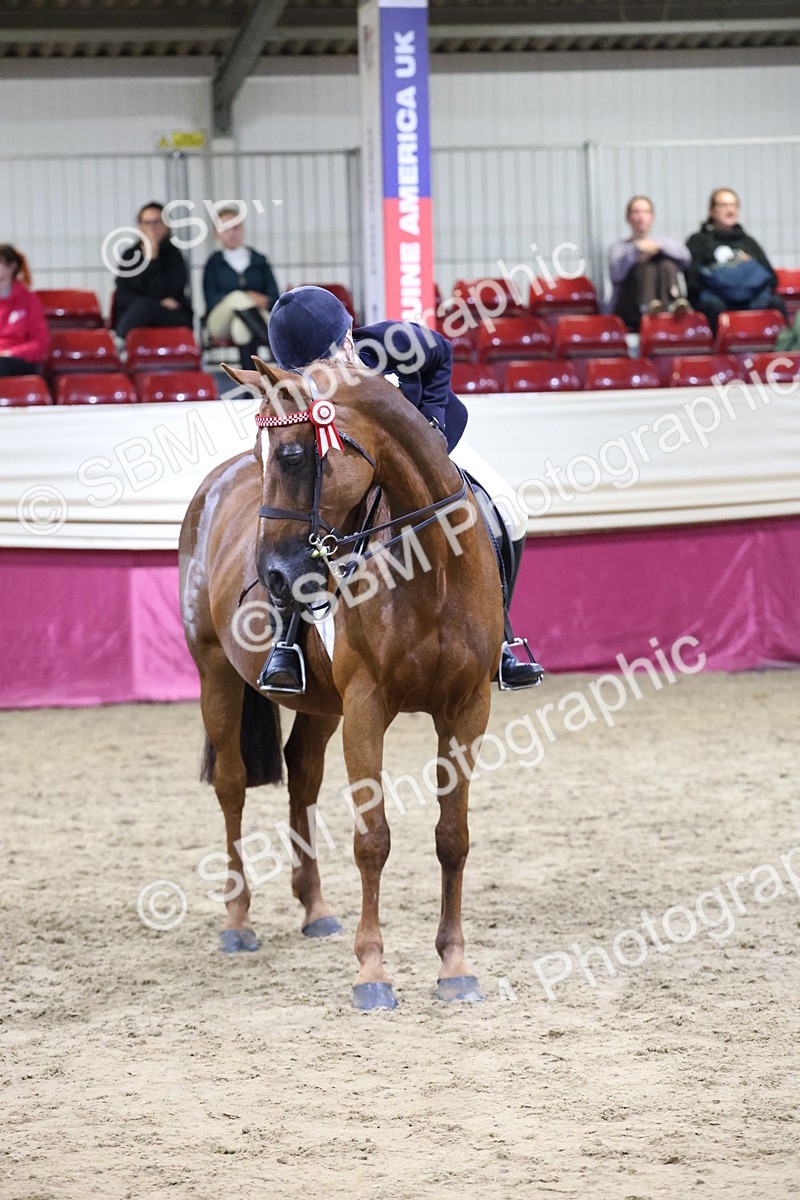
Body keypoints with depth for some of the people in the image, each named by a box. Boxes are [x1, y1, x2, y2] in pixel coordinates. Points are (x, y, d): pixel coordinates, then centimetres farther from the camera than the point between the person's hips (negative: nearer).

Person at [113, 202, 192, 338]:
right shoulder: (129, 255, 13)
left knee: (143, 306, -36)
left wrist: (152, 258, -12)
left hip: (173, 319, -1)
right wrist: (159, 305, -9)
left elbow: (162, 293, -9)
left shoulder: (173, 255, 6)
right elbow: (123, 297, 3)